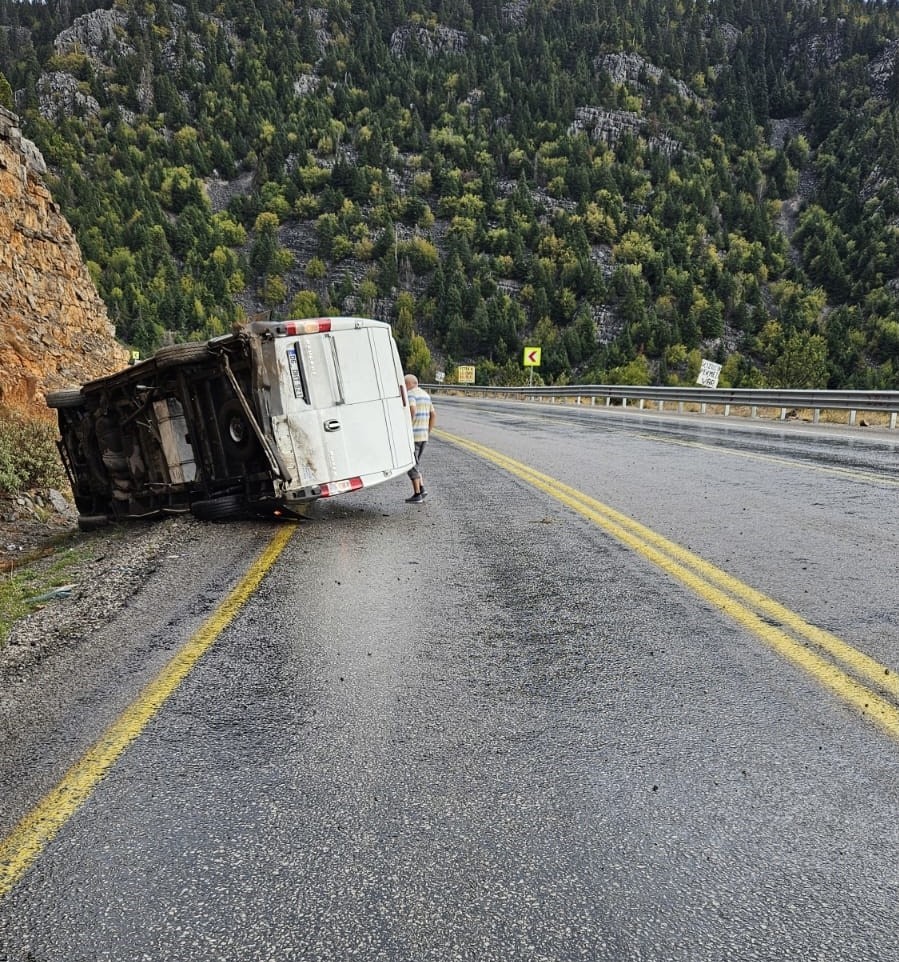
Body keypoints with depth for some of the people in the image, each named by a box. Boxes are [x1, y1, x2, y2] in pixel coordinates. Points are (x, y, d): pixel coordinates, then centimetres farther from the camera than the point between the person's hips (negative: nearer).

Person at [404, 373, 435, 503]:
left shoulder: (409, 395, -11)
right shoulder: (425, 395, 15)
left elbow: (412, 410, -29)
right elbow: (433, 415, 15)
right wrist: (428, 433, 17)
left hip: (411, 435, -8)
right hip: (423, 436, 8)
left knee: (411, 465, 0)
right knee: (415, 463, 19)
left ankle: (417, 495, 2)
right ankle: (421, 489, 8)